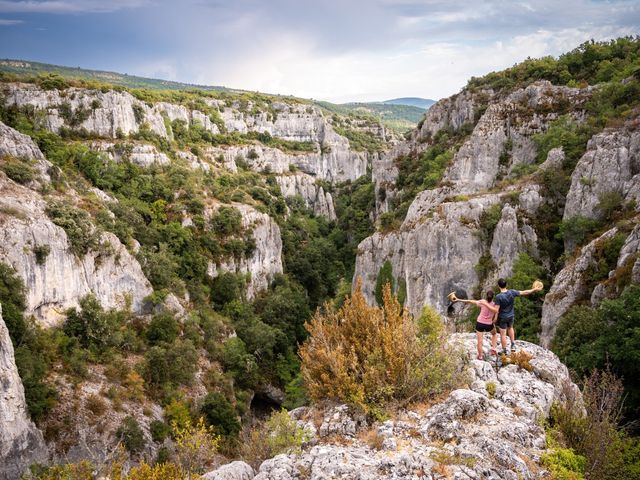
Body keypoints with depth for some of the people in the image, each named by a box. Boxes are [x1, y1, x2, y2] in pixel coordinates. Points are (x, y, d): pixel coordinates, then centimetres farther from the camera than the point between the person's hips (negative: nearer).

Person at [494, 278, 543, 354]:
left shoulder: (498, 297, -29)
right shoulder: (512, 292, -17)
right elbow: (524, 292, -5)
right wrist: (534, 289, 9)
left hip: (502, 317, -5)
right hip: (511, 316, 5)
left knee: (503, 334, 10)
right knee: (510, 328, 32)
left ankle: (504, 351, 21)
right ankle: (513, 345, 30)